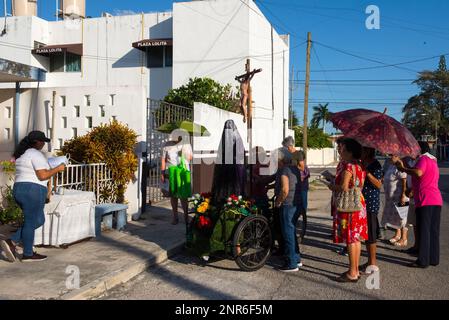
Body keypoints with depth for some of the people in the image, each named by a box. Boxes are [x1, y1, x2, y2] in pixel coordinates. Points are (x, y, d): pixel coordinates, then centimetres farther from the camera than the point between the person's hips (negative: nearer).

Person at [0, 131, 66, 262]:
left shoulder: (22, 154, 15)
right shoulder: (36, 154, -13)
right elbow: (43, 176, -18)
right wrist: (58, 169, -6)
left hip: (20, 190, 9)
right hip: (32, 192, -9)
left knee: (39, 220, 17)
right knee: (31, 222, 3)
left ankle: (12, 242, 10)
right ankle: (28, 254, 15)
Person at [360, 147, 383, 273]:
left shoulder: (375, 165, -12)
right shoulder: (362, 163, 14)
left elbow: (379, 184, -20)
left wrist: (367, 172, -26)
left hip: (371, 203, -9)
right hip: (363, 202, 9)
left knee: (370, 234, -2)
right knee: (366, 233, 14)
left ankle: (373, 264, 8)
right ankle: (370, 261, 24)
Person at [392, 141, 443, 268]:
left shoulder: (423, 159, -5)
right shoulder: (433, 161, 24)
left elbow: (418, 173, -25)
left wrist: (403, 169, -14)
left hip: (425, 200, -9)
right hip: (437, 200, 9)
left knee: (424, 231, -5)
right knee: (434, 231, 12)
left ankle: (423, 261, -3)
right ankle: (434, 259, 17)